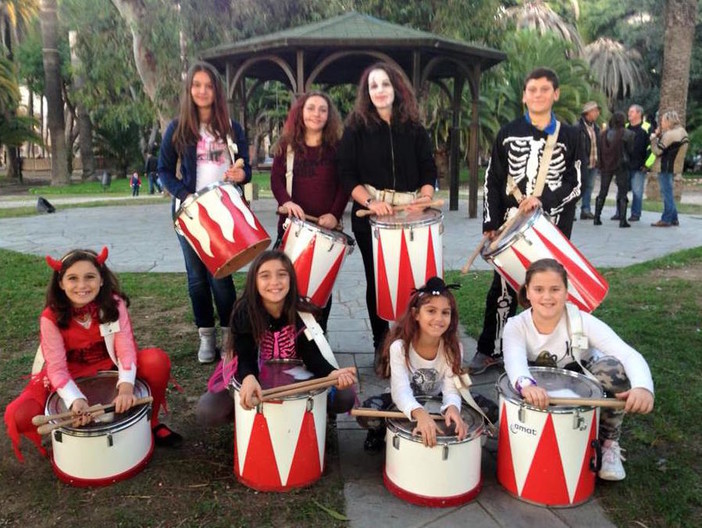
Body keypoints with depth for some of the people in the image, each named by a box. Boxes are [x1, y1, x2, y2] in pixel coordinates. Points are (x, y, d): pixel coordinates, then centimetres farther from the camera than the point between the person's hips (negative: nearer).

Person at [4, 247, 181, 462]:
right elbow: (57, 367, -22)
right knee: (19, 416, -25)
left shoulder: (114, 304, -19)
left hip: (110, 366, 1)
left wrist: (126, 386, -44)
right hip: (72, 375, 0)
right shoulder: (51, 317, -20)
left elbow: (126, 349, -25)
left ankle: (150, 422, -3)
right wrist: (76, 400, -41)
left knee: (158, 360, -28)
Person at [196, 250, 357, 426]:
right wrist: (249, 378, -54)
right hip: (250, 376, -1)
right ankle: (250, 413, 6)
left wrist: (332, 373, -46)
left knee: (345, 397, -16)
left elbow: (312, 354, -23)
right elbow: (245, 357, -29)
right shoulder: (244, 313, -24)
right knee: (206, 412, -23)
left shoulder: (302, 312, -19)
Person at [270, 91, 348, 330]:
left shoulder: (337, 147, 5)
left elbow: (344, 184, 1)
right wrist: (286, 201, -19)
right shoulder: (287, 145, 8)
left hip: (327, 225, 0)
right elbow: (276, 178, 2)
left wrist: (335, 214, -13)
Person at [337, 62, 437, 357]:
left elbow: (428, 169, 8)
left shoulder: (414, 128, 9)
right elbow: (347, 175, -4)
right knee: (377, 281, 6)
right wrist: (370, 202, -18)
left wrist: (425, 196, -11)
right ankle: (381, 345, 18)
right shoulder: (356, 128, 3)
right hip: (370, 214, -1)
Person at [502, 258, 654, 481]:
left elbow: (630, 355, -37)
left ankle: (608, 441, -7)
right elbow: (514, 360, -45)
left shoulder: (581, 321, -25)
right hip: (543, 395, 1)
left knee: (613, 368, -30)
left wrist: (642, 386, -61)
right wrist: (526, 384, -70)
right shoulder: (516, 326, -23)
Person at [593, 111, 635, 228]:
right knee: (622, 193, 3)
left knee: (602, 192, 12)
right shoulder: (627, 133, -8)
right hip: (621, 165, -3)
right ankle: (622, 220, -1)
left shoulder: (605, 133, 0)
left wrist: (601, 163, 9)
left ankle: (597, 218, 11)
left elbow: (601, 148, 3)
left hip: (606, 164, 3)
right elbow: (630, 149, -3)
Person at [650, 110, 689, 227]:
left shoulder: (669, 135, -18)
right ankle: (673, 218, 20)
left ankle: (666, 219, 0)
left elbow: (657, 151, -16)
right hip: (674, 166, 10)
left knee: (666, 192, -4)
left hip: (666, 167, -10)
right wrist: (659, 135, 3)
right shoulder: (682, 132, 12)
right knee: (668, 193, 17)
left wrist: (653, 138, -3)